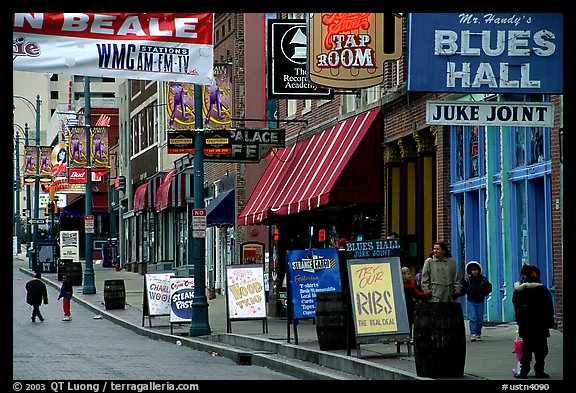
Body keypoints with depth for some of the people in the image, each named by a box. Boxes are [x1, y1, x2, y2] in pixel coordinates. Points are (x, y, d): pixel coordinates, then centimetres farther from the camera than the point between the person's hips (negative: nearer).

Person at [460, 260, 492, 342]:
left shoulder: (483, 279, -3)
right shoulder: (467, 279, -4)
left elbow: (489, 288, 7)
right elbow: (463, 291, -4)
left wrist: (483, 294, -9)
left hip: (480, 301, 2)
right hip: (470, 301, -2)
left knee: (480, 319, 5)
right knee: (472, 318, -12)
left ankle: (478, 334, 15)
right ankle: (473, 334, -14)